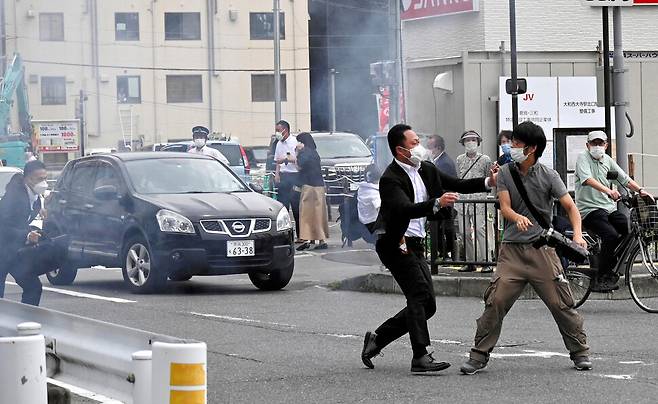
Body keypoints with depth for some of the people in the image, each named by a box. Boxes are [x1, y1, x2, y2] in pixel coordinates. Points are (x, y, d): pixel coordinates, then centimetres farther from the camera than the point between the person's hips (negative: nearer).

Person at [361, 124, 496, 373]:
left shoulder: (426, 170, 9)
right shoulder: (390, 179, -16)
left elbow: (457, 185, 14)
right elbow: (406, 209, -30)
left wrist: (488, 182, 1)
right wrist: (437, 203, -44)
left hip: (415, 245, 9)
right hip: (395, 244, -9)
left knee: (426, 305, 7)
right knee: (419, 294, -20)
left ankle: (377, 338, 17)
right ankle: (420, 357, -22)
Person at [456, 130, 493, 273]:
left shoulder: (485, 159, 4)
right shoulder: (459, 160, 15)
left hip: (479, 200, -4)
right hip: (462, 199, 4)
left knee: (479, 230, -13)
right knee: (464, 232, 2)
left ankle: (486, 262, -12)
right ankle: (470, 262, 11)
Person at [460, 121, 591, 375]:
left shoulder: (548, 176, -1)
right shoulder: (505, 173, 4)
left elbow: (570, 206, -3)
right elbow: (505, 207, -6)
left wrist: (577, 234, -21)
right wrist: (518, 218, -30)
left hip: (542, 248, -1)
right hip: (512, 249, 1)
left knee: (561, 302, -1)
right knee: (495, 302, -8)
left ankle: (580, 353, 14)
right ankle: (479, 356, 0)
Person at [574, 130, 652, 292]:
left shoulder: (607, 160, 17)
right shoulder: (583, 157, -4)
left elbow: (625, 179, 14)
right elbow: (587, 179, -22)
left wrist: (640, 190, -4)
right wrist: (608, 191, -37)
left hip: (609, 208, 7)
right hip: (590, 210, -7)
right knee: (611, 235, -29)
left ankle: (611, 271, 4)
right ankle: (600, 280, -21)